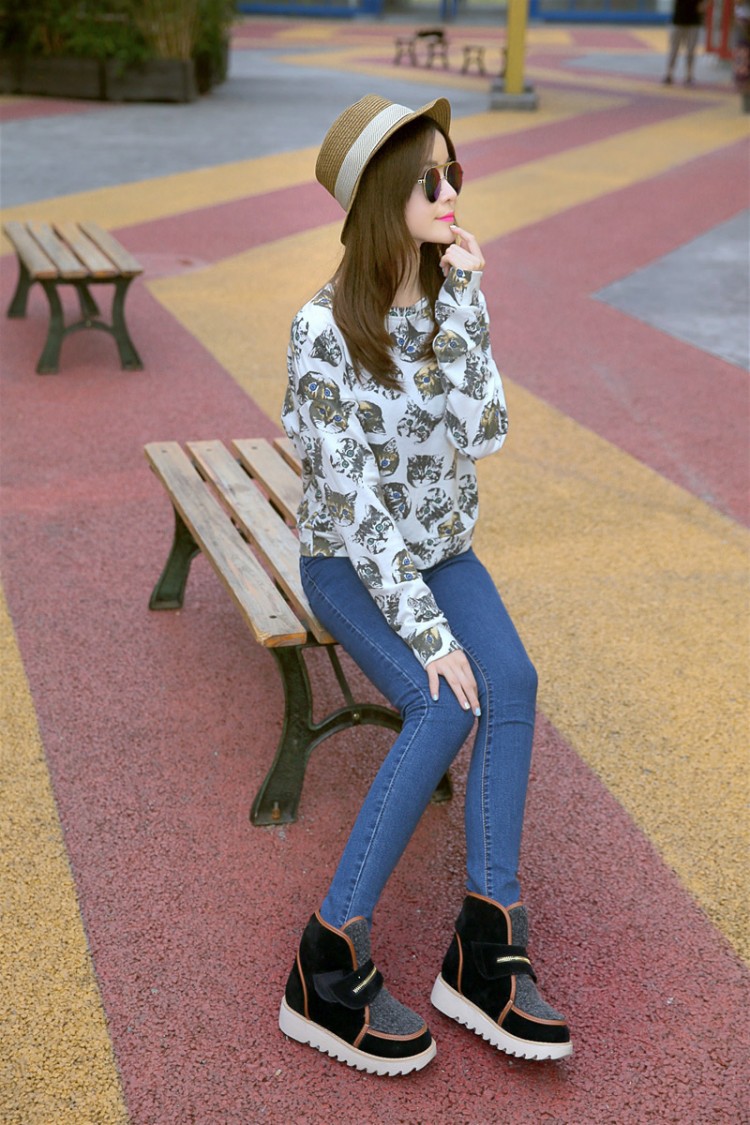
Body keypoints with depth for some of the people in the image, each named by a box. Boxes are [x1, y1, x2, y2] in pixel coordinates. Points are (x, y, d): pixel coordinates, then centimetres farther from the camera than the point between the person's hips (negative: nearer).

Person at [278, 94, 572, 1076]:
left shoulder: (456, 295, -5)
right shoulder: (323, 329, -20)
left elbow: (479, 436, -15)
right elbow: (351, 497, -22)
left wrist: (461, 302, -22)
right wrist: (426, 633, -25)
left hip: (442, 548, 5)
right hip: (349, 562, -5)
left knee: (512, 682, -24)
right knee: (446, 706, -28)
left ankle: (485, 946, -21)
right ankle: (330, 968, -21)